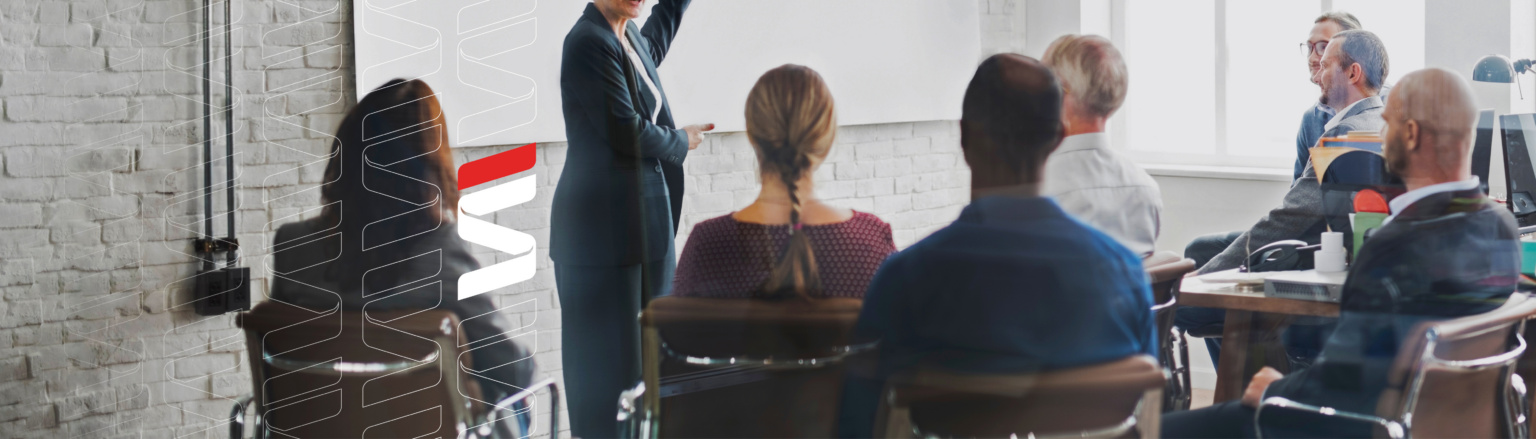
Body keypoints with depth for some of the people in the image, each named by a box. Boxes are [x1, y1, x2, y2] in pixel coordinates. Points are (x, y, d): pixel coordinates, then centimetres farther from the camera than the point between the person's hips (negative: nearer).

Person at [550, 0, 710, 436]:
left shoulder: (626, 35, 11)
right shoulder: (588, 42, -17)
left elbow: (651, 48, 37)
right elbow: (626, 130, -20)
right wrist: (681, 142, -3)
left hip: (645, 220, 9)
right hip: (604, 231, -9)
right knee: (606, 364, -2)